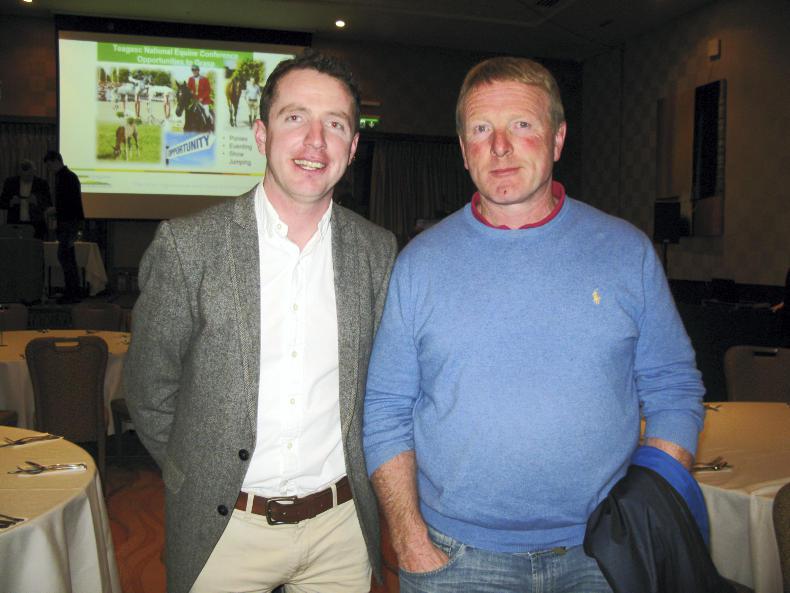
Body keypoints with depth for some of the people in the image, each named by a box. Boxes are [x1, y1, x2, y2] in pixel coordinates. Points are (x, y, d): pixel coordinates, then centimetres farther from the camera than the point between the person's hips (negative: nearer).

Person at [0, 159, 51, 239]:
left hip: (35, 226, -1)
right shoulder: (10, 182, 5)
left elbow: (48, 207, -1)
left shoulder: (42, 184, 1)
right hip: (15, 225, 1)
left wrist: (36, 202, -19)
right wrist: (11, 203, -13)